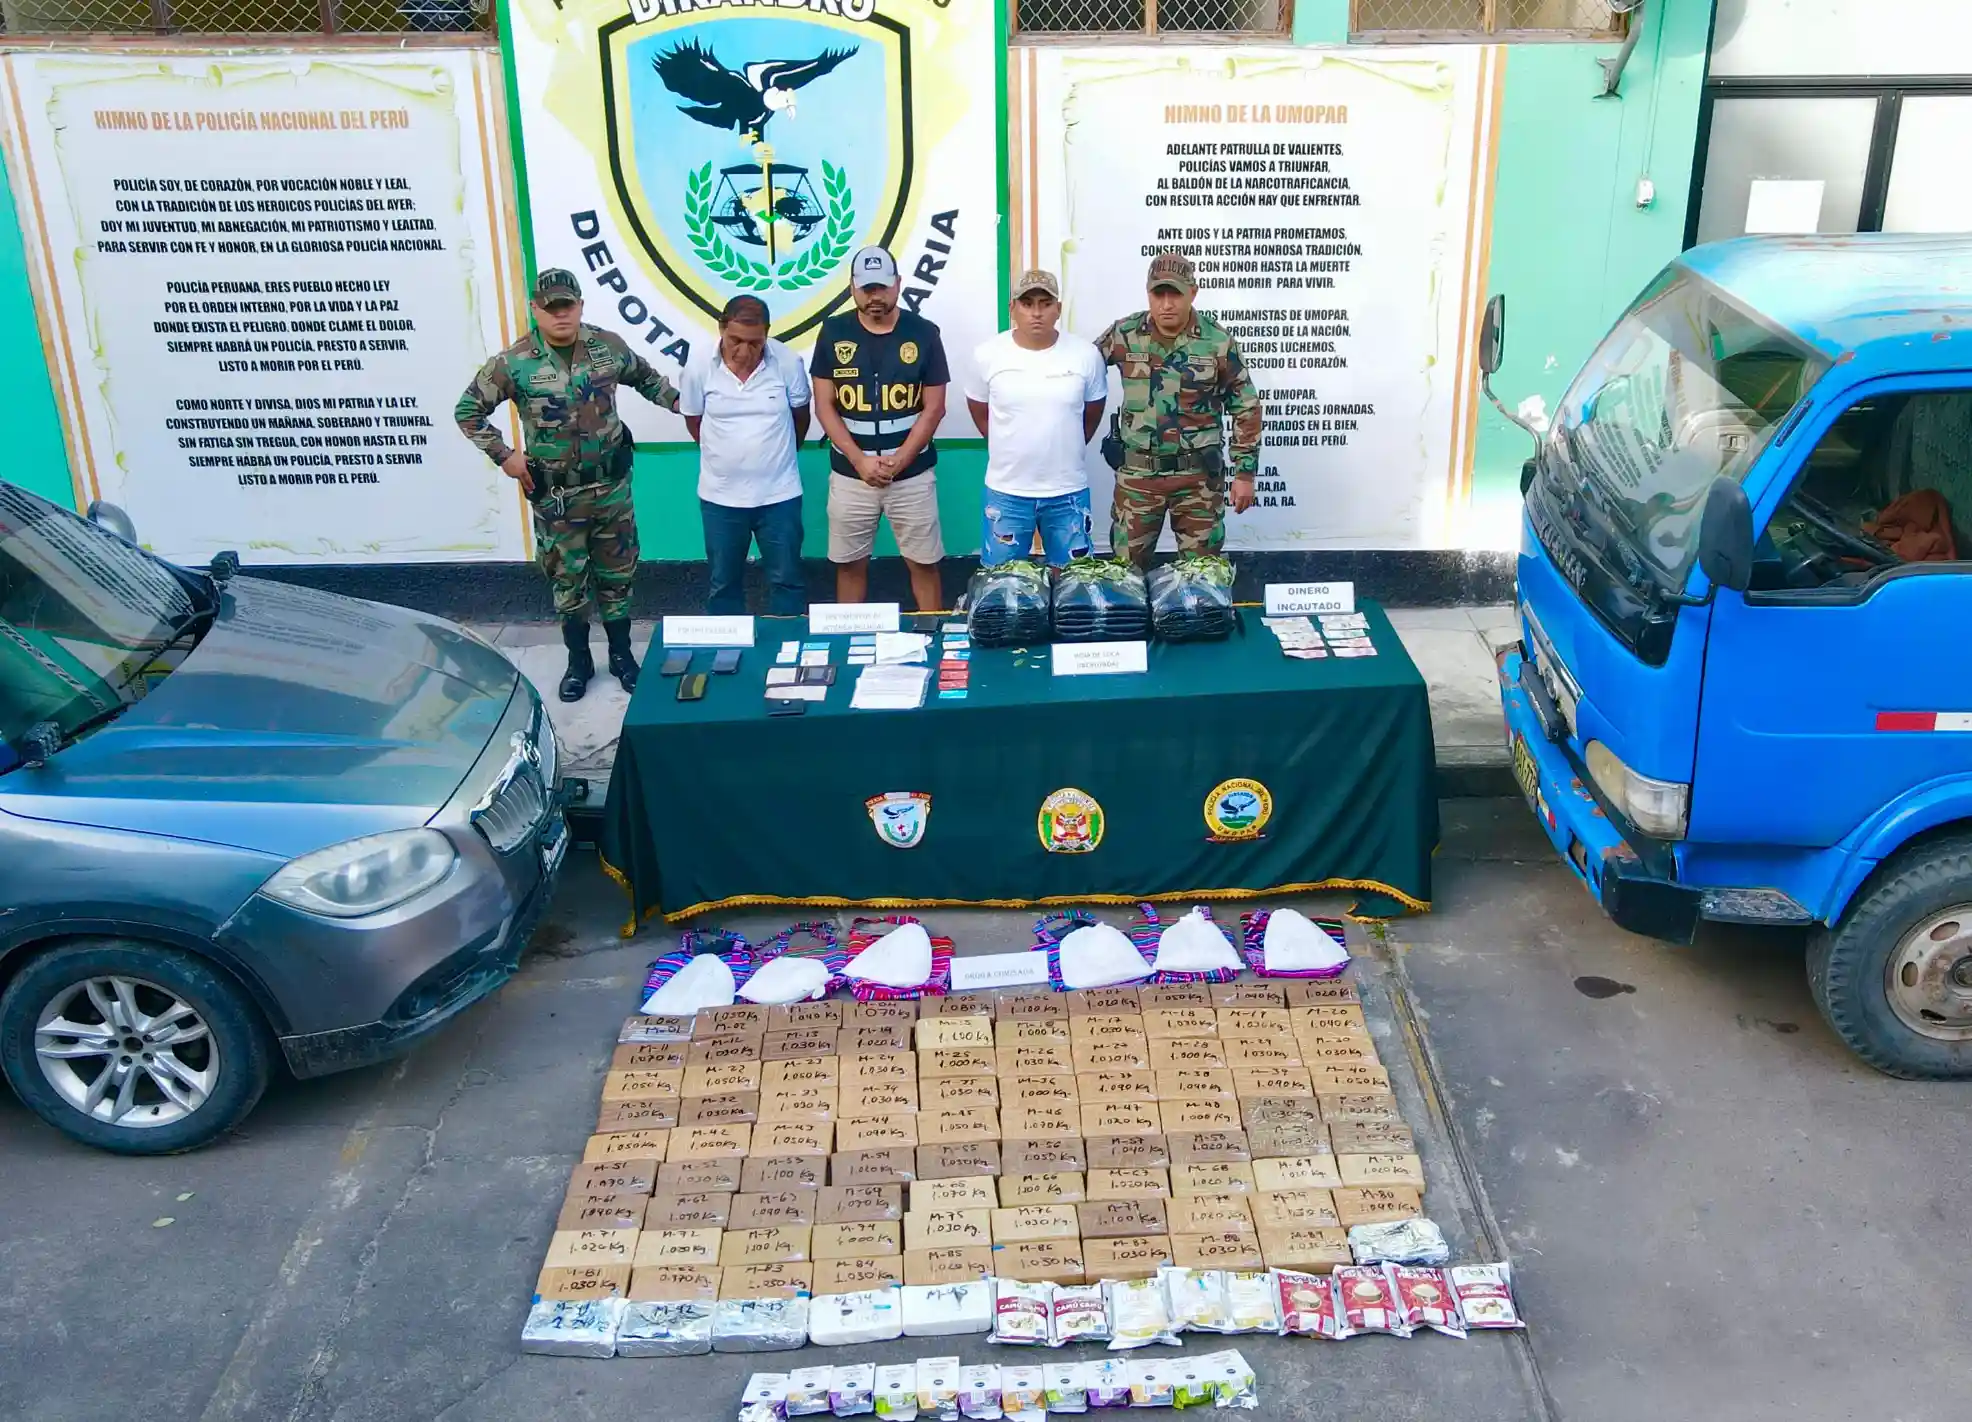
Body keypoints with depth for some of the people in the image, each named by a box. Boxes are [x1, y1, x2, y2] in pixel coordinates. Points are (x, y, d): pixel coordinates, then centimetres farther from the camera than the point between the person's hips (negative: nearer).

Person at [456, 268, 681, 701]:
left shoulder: (608, 346, -4)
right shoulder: (513, 363, -11)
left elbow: (646, 378, 17)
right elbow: (468, 411, -1)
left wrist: (682, 403, 6)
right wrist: (503, 455, -7)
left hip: (612, 486, 2)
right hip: (557, 495, -2)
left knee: (617, 573, 11)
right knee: (567, 580, 9)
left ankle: (621, 654, 28)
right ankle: (579, 662, 25)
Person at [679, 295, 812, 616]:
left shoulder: (788, 363, -12)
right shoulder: (699, 369, -11)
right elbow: (694, 424, 5)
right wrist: (727, 455, 10)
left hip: (779, 493, 0)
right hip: (720, 496, 1)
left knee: (786, 579, 11)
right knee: (723, 582, 14)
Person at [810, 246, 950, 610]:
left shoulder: (923, 333, -4)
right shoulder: (833, 332, -2)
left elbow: (934, 408, -3)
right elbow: (824, 407, -2)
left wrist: (899, 460, -14)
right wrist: (860, 460, -13)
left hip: (912, 474, -1)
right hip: (851, 474, 1)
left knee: (924, 563, 6)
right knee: (849, 564, 10)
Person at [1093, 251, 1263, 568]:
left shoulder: (1217, 341, -6)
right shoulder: (1125, 334, -3)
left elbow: (1246, 408, 1)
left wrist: (1245, 472, -1)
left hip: (1199, 476, -1)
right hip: (1137, 474, 1)